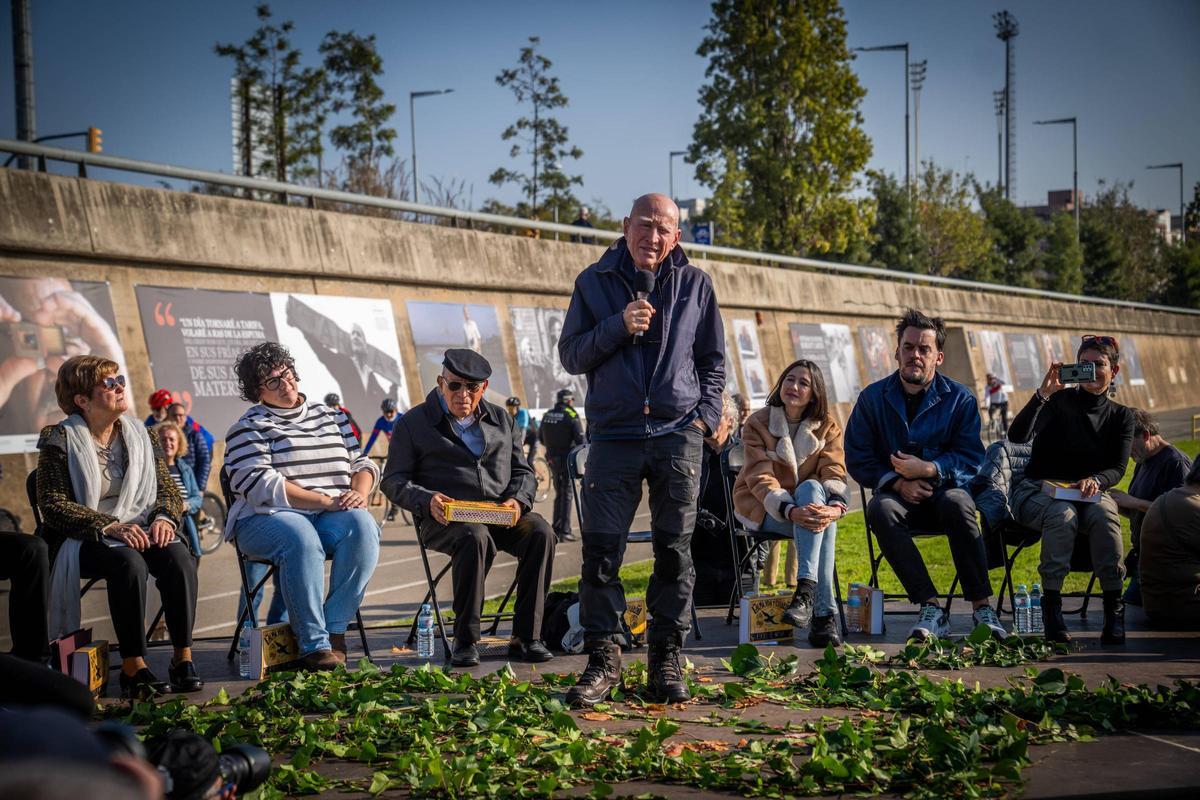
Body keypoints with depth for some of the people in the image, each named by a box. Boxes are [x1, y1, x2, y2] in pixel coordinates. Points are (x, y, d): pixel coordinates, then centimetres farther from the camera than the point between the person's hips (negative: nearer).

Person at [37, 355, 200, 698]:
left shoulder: (137, 435, 13)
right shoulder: (60, 441, -2)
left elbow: (168, 488, 12)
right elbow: (53, 505, -11)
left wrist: (164, 518, -13)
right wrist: (109, 527, -23)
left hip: (139, 531, 4)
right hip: (82, 540, -4)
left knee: (178, 556, -28)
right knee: (128, 561, -36)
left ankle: (183, 658, -24)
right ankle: (133, 666, -31)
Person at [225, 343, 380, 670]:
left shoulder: (332, 416, 21)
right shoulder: (249, 428, 5)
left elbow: (361, 463, 22)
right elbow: (260, 485, -10)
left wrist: (359, 493, -4)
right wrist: (325, 500, -17)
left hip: (331, 516, 4)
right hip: (267, 518, -4)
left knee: (362, 526, -30)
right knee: (301, 540, -38)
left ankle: (335, 629, -27)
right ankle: (313, 643, -35)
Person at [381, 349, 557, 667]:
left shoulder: (501, 420, 22)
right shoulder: (413, 423, 10)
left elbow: (523, 470, 21)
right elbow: (394, 480, 5)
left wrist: (518, 499, -3)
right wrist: (426, 500, -16)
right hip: (446, 520, -4)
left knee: (541, 532, -28)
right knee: (475, 538, -39)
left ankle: (526, 638, -24)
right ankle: (466, 641, -28)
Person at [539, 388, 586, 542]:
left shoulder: (547, 415, 6)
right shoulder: (571, 415, -11)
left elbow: (540, 438, 13)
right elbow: (580, 439, -15)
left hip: (552, 459, 5)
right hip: (567, 459, -5)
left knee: (559, 493, 18)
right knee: (567, 494, -1)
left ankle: (556, 528, 20)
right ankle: (565, 531, -4)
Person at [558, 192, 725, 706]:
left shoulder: (695, 284, 11)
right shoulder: (595, 282, 8)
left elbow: (713, 360, 16)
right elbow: (570, 356, 4)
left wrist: (706, 414, 2)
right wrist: (619, 326, -10)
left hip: (677, 435, 1)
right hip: (613, 434, 0)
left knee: (674, 552, 1)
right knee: (600, 552, -5)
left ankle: (667, 658, 11)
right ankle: (603, 659, 4)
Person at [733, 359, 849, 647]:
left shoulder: (827, 426, 4)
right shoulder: (758, 423, -6)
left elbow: (834, 473, -10)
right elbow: (760, 479, -17)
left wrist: (836, 506, -34)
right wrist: (791, 512, -35)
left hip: (808, 503, 3)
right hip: (763, 508, -3)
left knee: (811, 488, -35)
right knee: (811, 489, -34)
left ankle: (806, 591, -47)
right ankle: (823, 612, -44)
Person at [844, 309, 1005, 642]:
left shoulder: (960, 399, 3)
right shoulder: (873, 398, 4)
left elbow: (970, 458, -3)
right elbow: (857, 459, 3)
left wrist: (928, 470, -21)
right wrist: (898, 483, -13)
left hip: (945, 488, -1)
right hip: (899, 493, 1)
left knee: (957, 504, -36)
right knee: (880, 509, -34)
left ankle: (983, 607, -29)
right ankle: (930, 609, -36)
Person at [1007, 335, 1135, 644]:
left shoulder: (1121, 416, 9)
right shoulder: (1058, 401, -3)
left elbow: (1118, 468, -1)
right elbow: (1018, 436, -18)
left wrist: (1096, 480, -24)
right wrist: (1043, 394, -29)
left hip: (1089, 492, 2)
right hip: (1038, 491, -2)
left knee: (1104, 515, -33)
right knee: (1063, 515, -37)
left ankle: (1114, 607, -30)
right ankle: (1051, 605, -32)